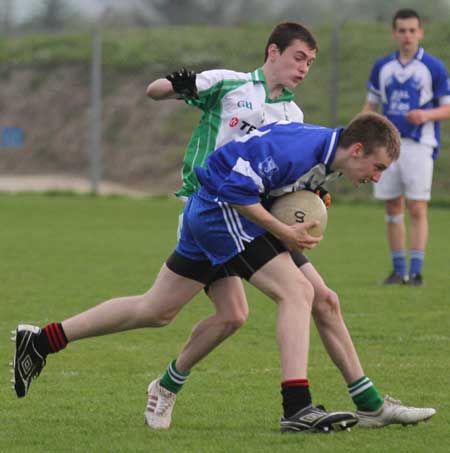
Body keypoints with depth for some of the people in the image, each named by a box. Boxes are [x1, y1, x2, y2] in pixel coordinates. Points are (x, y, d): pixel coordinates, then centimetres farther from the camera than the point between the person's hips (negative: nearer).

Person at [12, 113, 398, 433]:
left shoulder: (330, 152, 5)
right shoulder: (299, 150, -25)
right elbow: (237, 189, -25)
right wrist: (284, 232, -20)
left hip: (205, 213, 10)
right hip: (221, 207, -10)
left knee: (155, 311, 15)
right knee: (297, 291, -18)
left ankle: (41, 341, 21)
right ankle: (297, 409, -24)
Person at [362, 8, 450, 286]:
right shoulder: (382, 67, 10)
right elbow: (371, 105, 17)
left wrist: (427, 115, -19)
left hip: (419, 145, -4)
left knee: (417, 209, -8)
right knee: (393, 209, 5)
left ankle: (416, 271, -7)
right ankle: (399, 270, 12)